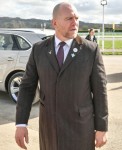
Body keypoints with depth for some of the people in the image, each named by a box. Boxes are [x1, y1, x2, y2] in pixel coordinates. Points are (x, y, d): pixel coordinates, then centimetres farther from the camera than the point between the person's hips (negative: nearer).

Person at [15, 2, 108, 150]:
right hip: (49, 124, 3)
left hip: (80, 126, -2)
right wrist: (21, 123, -9)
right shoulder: (39, 49, -3)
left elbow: (99, 90, -6)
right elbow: (27, 86, -2)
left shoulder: (91, 50, -9)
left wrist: (101, 129, -5)